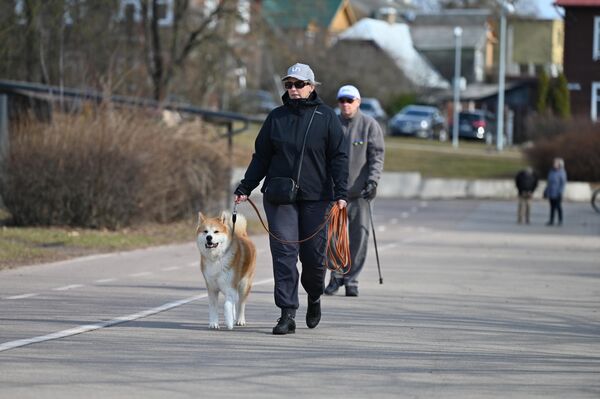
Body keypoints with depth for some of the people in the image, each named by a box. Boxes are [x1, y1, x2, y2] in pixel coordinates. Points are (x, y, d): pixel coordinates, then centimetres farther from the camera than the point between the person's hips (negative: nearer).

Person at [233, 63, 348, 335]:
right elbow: (261, 157, 12)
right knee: (284, 254, -7)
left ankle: (314, 298, 33)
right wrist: (245, 188, 4)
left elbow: (339, 157, 0)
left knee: (314, 254, 2)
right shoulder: (276, 117, 8)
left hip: (316, 198, -1)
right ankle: (287, 314, -8)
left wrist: (341, 193, -11)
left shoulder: (326, 117, 2)